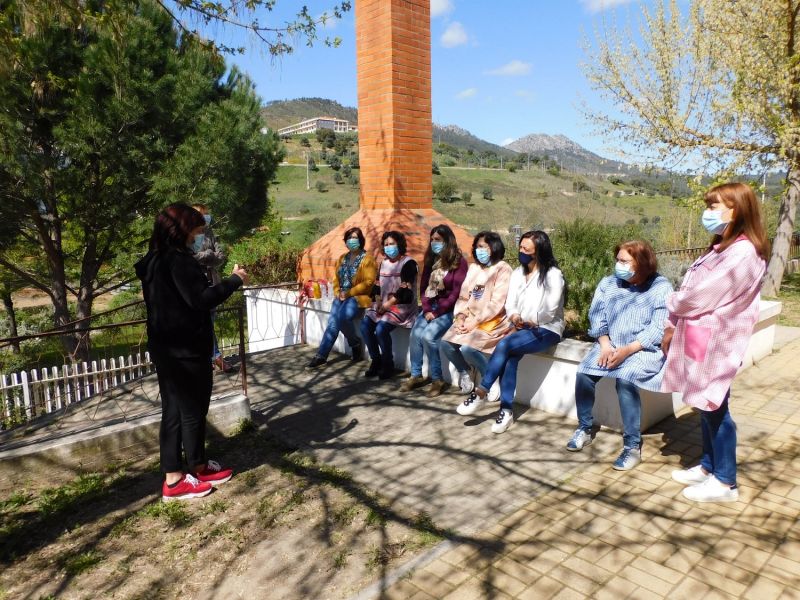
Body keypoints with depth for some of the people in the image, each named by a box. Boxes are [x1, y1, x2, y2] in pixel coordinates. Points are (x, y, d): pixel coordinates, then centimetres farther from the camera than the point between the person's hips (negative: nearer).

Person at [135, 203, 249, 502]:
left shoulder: (155, 260, 13)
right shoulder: (178, 260, -18)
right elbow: (200, 300, -24)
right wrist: (234, 280, -15)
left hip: (166, 348, 10)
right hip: (185, 349, -10)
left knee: (174, 409, 14)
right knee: (193, 409, 5)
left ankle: (172, 475, 23)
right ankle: (198, 467, 20)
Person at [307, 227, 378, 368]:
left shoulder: (367, 259, -4)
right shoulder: (343, 258, 17)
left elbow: (368, 282, -12)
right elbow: (336, 278, 19)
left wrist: (349, 293, -16)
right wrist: (337, 292, 0)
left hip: (357, 297, -5)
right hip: (341, 296, 6)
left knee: (342, 317, -30)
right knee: (333, 321, -15)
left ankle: (355, 343, -4)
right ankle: (321, 355, -14)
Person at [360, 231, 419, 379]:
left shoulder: (408, 263, -9)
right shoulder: (384, 263, 15)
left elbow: (404, 291, -17)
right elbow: (378, 285, 13)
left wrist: (387, 305, -17)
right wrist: (378, 302, -5)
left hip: (401, 305, -7)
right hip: (383, 304, 7)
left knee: (381, 328, -27)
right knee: (365, 325, -14)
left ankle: (388, 364, -6)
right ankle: (376, 360, 2)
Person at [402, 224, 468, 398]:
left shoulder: (459, 262, -9)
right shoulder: (431, 260, 11)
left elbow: (456, 293, -14)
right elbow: (423, 286, 8)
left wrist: (437, 312, -15)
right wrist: (427, 309, -6)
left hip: (447, 309, -6)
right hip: (430, 307, 6)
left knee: (428, 336, -25)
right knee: (415, 335, -15)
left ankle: (437, 379, -11)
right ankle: (416, 376, -1)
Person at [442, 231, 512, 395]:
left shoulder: (502, 269, -7)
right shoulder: (473, 268, 12)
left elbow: (496, 304, -15)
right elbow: (463, 296, 9)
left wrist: (475, 322, -18)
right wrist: (460, 317, -8)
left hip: (492, 322, -6)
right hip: (470, 319, 6)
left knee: (466, 347, -27)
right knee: (446, 343, -14)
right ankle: (464, 372, 13)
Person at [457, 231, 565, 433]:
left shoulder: (553, 274, -7)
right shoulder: (517, 273, 13)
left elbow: (549, 312, -12)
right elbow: (510, 303, 6)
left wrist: (526, 322, -12)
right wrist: (514, 320, -13)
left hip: (546, 330, -5)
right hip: (521, 328, 5)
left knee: (504, 345, -28)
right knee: (510, 358, -25)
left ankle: (480, 393, -19)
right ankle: (506, 410, -20)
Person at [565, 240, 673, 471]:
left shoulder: (661, 287, -6)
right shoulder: (608, 283, 8)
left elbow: (659, 328, -13)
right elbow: (596, 316, 2)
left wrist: (627, 350, -23)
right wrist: (605, 344, -15)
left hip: (644, 349, -4)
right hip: (610, 345, 5)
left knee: (625, 380, -32)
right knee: (583, 373, -21)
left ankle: (633, 446, -17)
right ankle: (584, 428, 0)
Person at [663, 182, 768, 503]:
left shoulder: (742, 253, -18)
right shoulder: (723, 248, 14)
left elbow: (701, 297, -20)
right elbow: (694, 292, 12)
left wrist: (673, 304, 0)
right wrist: (673, 326, 5)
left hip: (715, 342, -9)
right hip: (701, 339, 9)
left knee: (715, 408, 2)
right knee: (706, 407, 17)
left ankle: (725, 482, 17)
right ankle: (708, 467, 31)